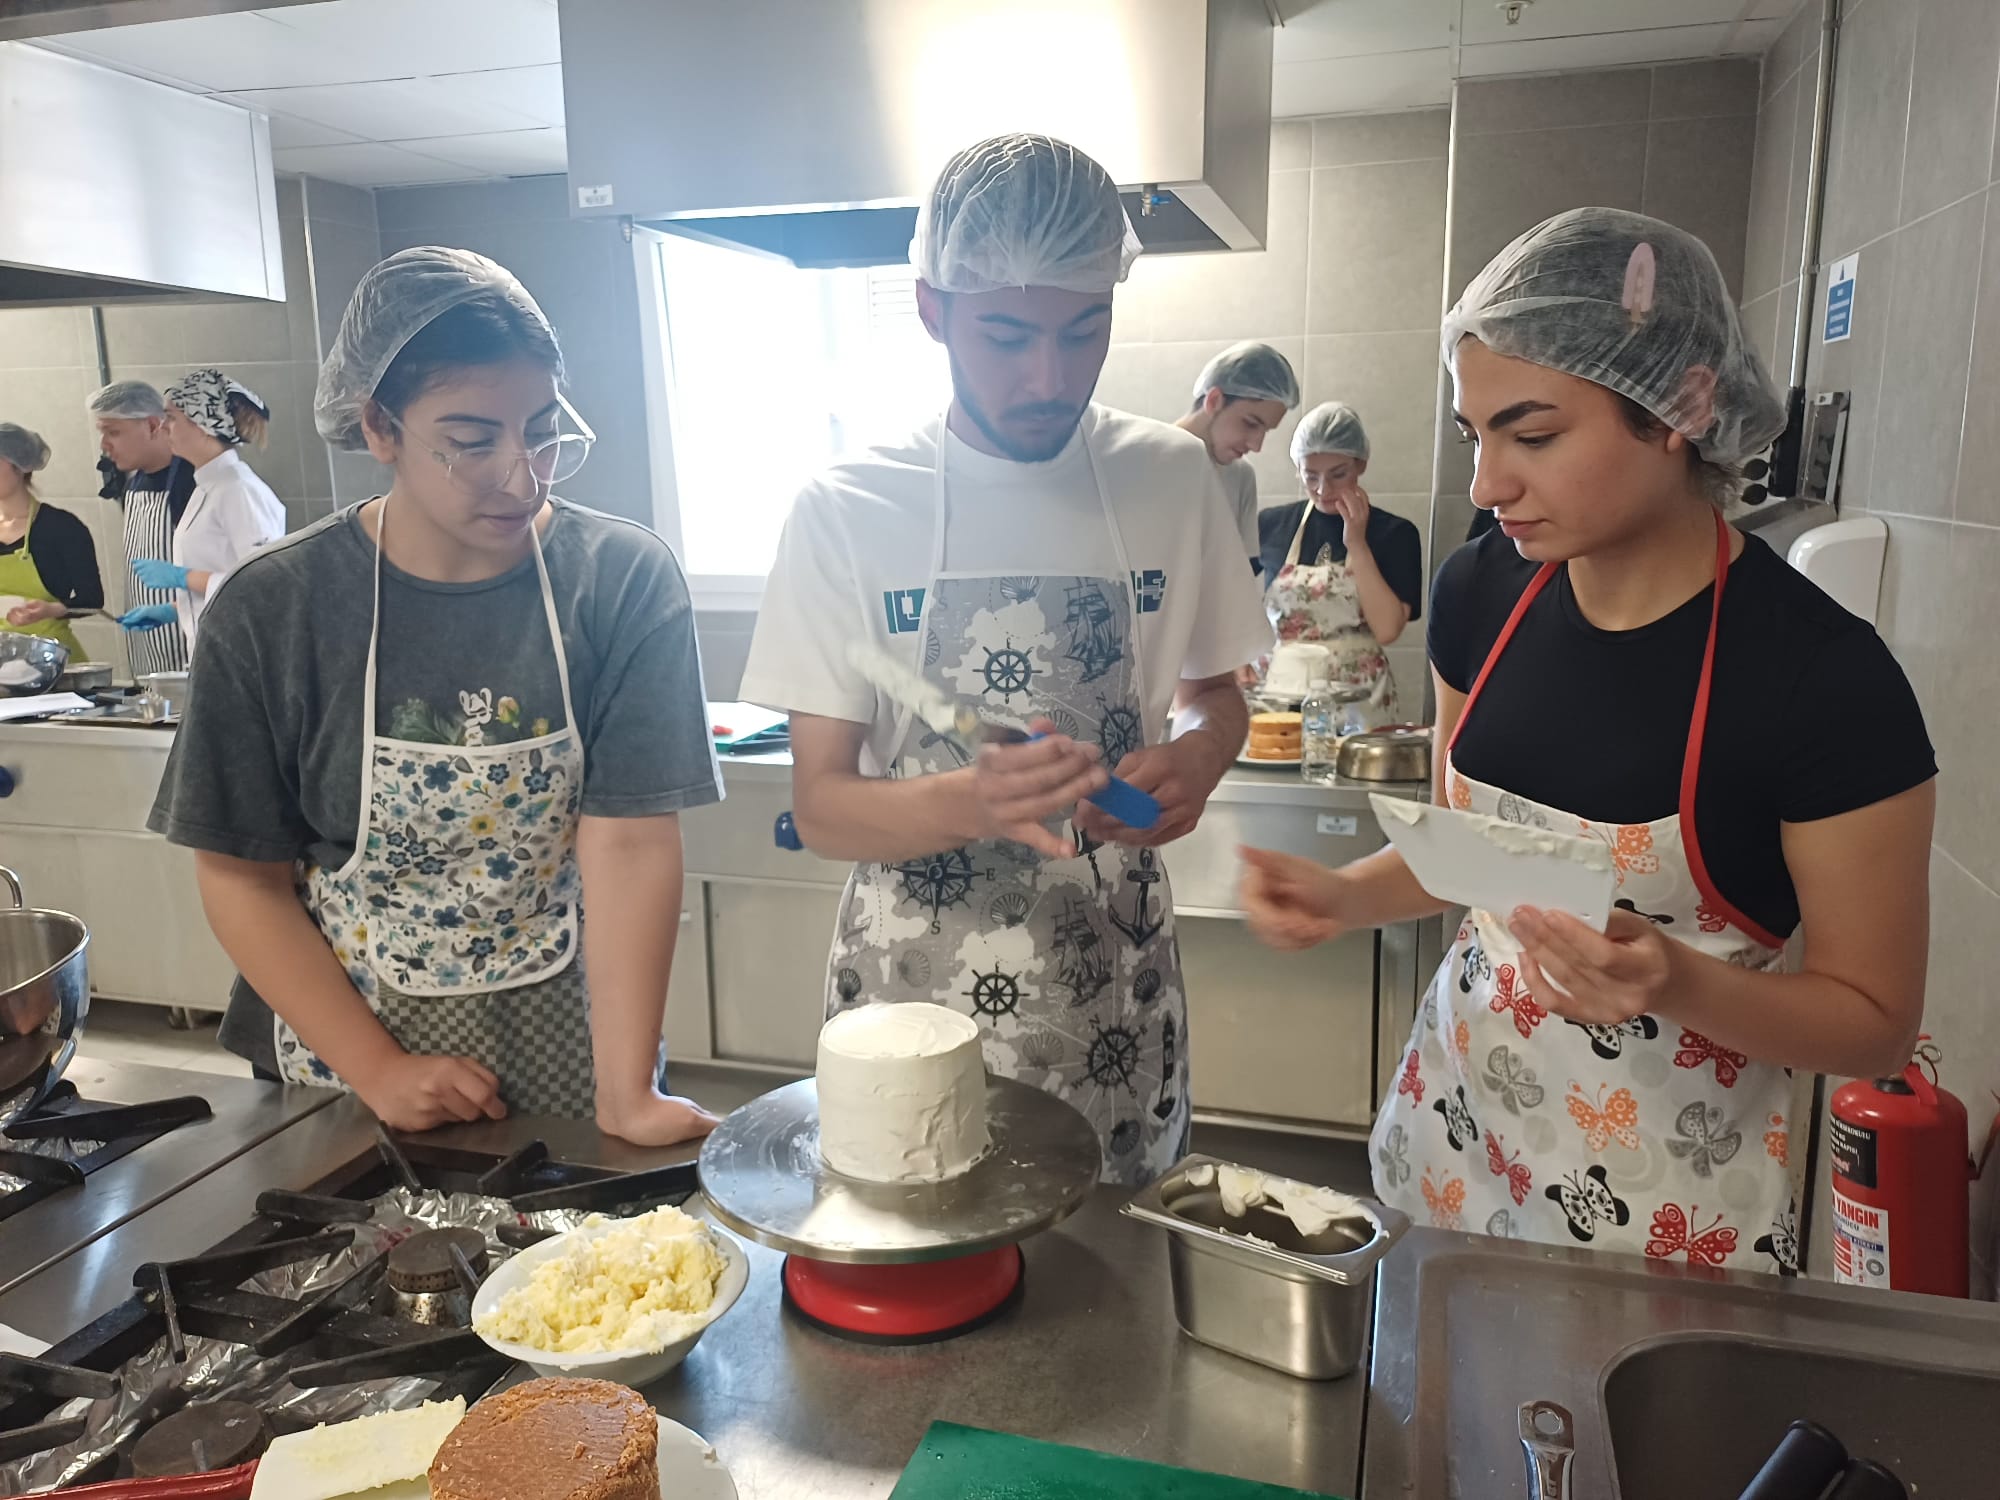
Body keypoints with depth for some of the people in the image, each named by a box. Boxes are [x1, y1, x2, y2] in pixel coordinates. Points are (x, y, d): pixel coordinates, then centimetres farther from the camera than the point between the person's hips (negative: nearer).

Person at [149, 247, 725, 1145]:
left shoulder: (624, 581, -14)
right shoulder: (268, 612, -11)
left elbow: (629, 843, -19)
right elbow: (239, 873, -6)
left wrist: (626, 1094, -24)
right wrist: (378, 1071, -13)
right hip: (341, 1064, 1)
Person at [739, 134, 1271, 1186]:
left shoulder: (1171, 479, -2)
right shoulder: (846, 509, -10)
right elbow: (820, 806, -8)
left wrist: (1193, 760, -12)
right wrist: (973, 801, -28)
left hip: (1118, 983, 2)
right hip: (910, 990, -1)